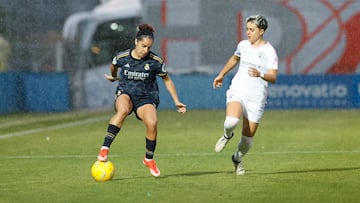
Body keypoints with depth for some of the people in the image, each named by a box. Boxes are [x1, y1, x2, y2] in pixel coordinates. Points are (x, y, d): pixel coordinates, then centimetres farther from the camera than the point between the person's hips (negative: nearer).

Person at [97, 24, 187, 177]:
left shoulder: (155, 62, -8)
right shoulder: (122, 57, -7)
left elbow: (167, 80, 7)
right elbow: (113, 66, 18)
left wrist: (176, 101, 7)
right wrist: (114, 77, 37)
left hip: (146, 97, 0)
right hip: (125, 94, 0)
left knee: (152, 122, -28)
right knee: (123, 110, -37)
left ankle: (149, 159, -3)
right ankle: (105, 148, -41)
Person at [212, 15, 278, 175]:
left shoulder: (269, 51, -6)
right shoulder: (243, 45, 8)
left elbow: (273, 77, -15)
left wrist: (260, 74, -34)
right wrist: (221, 75, 37)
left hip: (256, 97, -2)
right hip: (238, 90, 2)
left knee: (248, 137, 2)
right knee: (231, 121, -29)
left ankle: (238, 158, 33)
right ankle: (227, 135, 6)